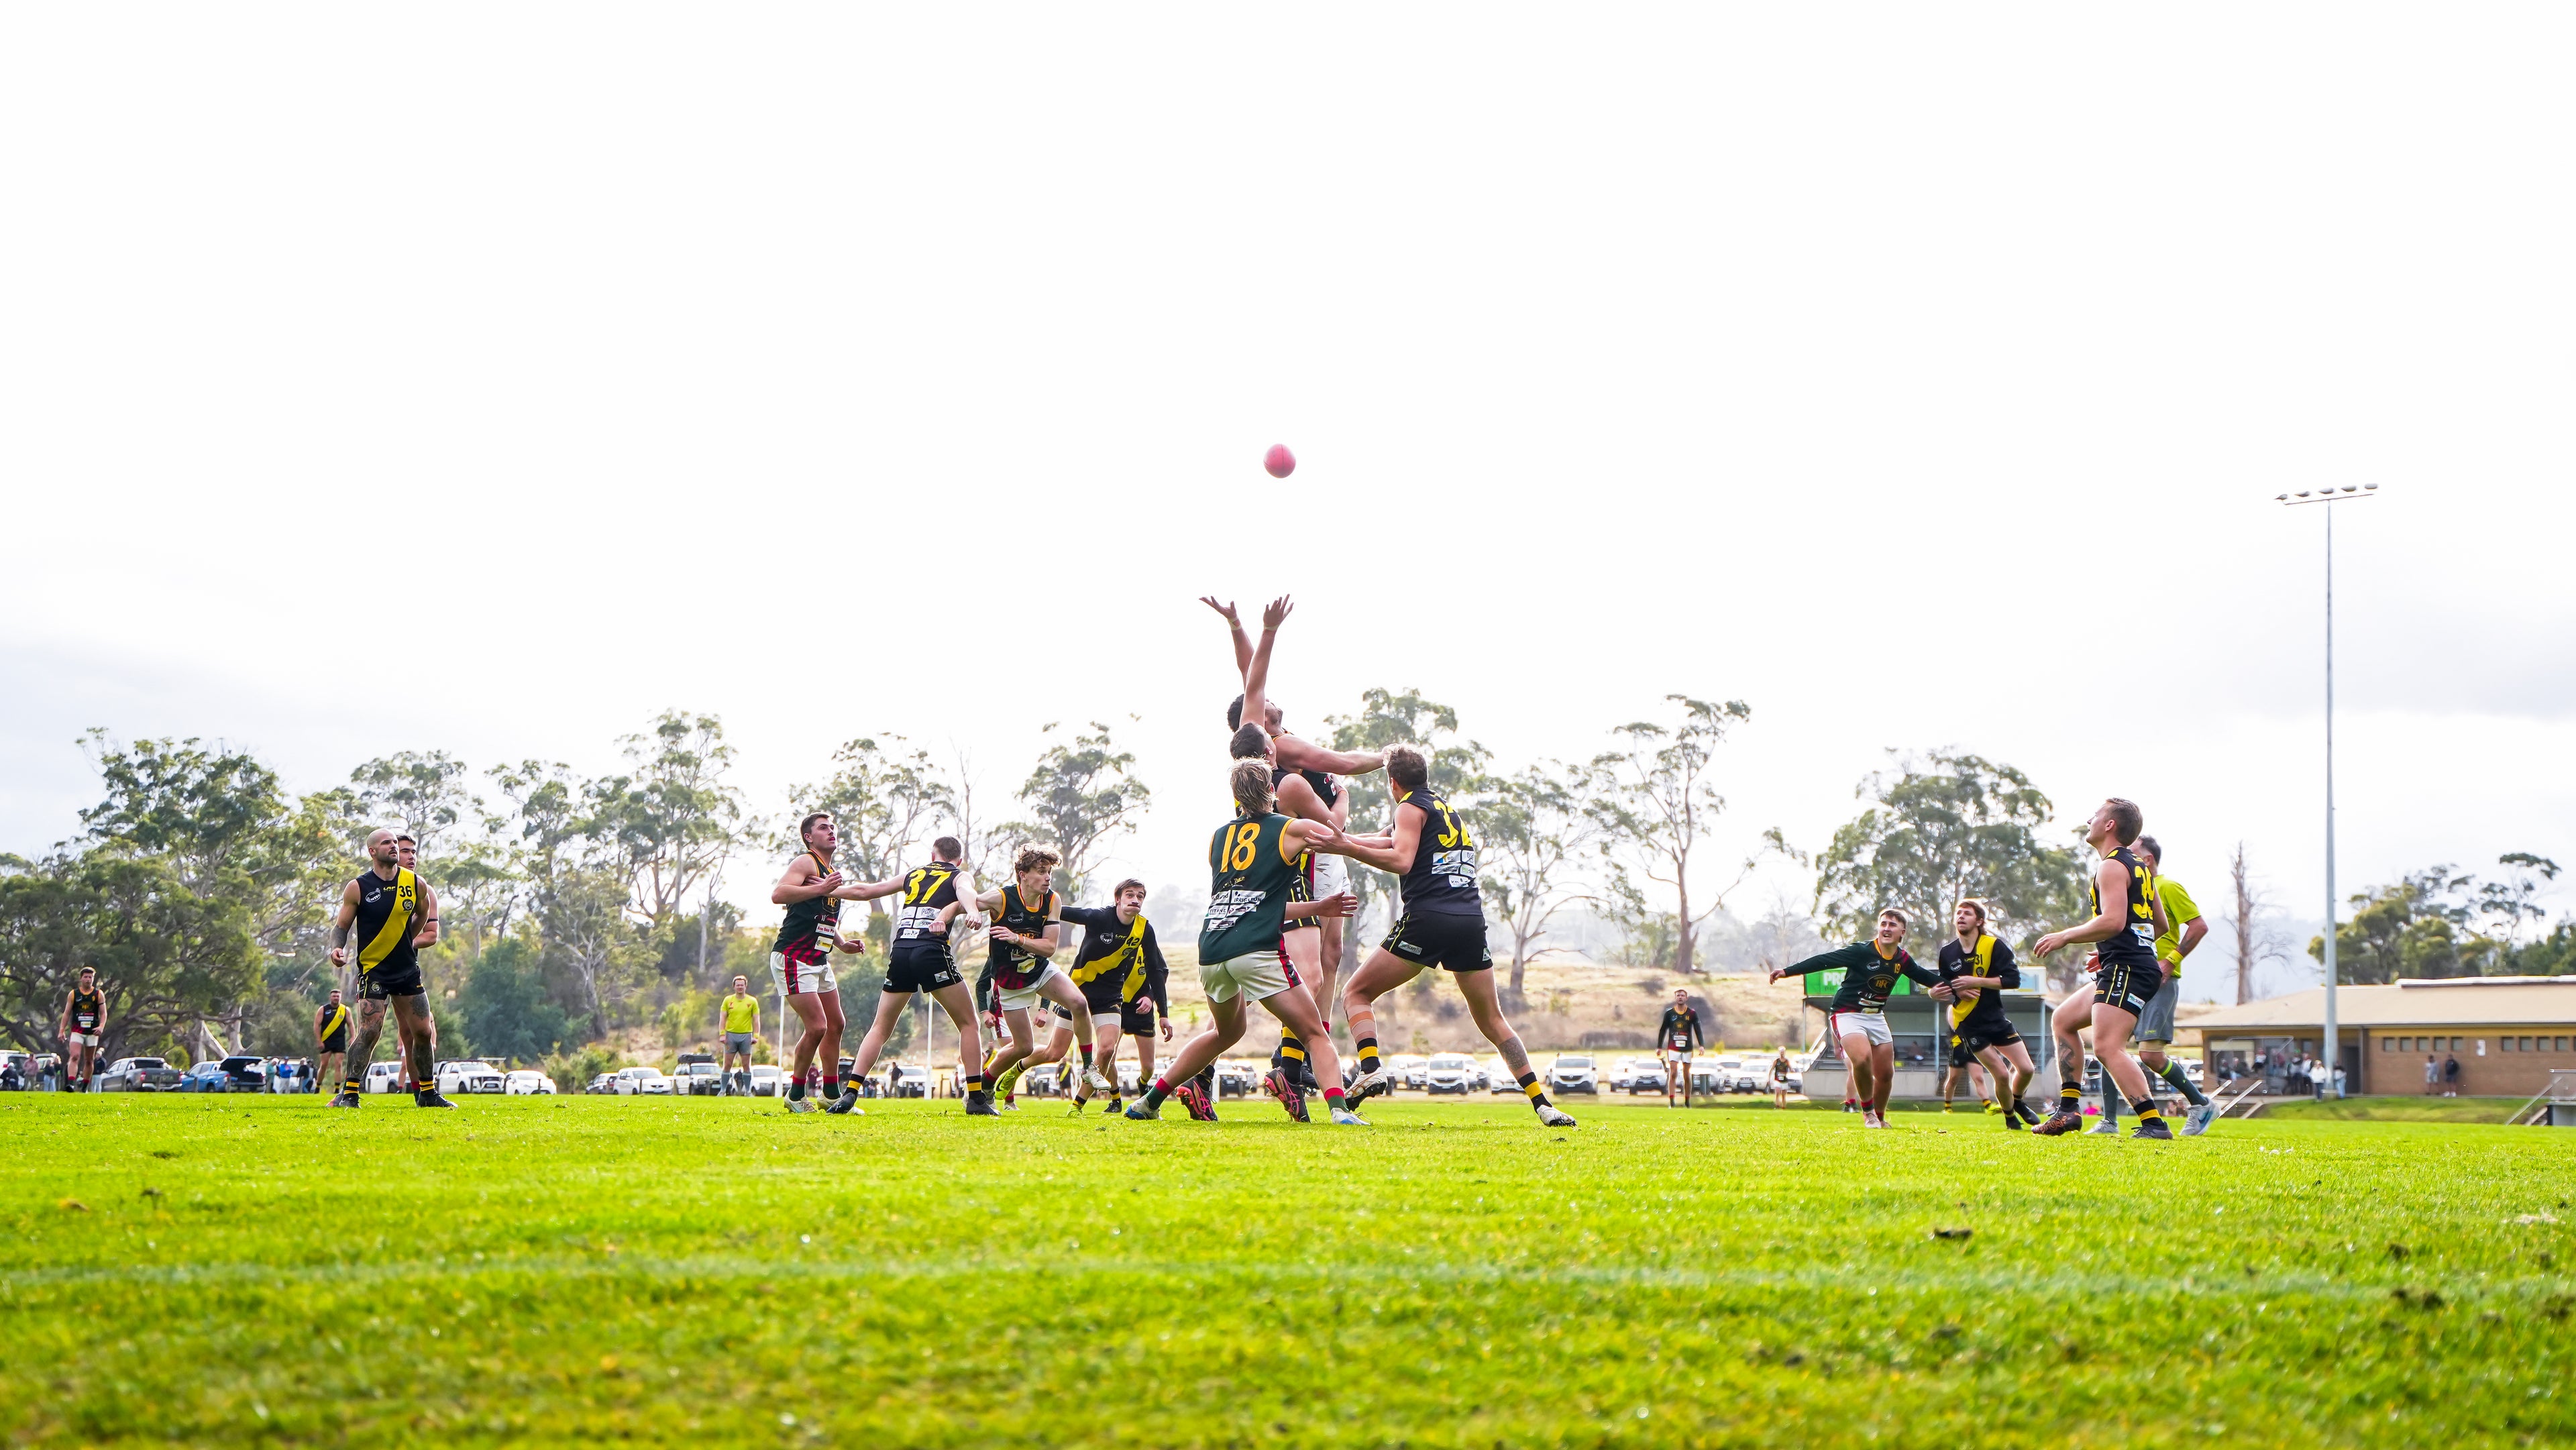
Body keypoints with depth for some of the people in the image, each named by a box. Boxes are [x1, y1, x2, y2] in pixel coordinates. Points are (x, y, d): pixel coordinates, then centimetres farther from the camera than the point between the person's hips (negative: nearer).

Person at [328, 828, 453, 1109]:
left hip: (408, 970, 4)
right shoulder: (358, 888, -6)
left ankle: (428, 1093, 19)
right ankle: (349, 1093, -4)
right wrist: (337, 949, -17)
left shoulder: (418, 885, 2)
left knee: (424, 1031, 5)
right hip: (373, 970, -4)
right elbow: (342, 925, 0)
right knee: (369, 1032, -14)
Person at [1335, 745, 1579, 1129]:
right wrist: (1347, 839, 42)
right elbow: (1396, 840, 37)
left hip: (1427, 918, -6)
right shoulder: (1445, 806, 26)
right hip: (1472, 921, 6)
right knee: (1492, 1020, 14)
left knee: (1356, 993, 5)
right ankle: (1543, 1104, 4)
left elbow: (1402, 861, -12)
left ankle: (1372, 1070, -19)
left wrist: (1347, 847, -12)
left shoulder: (1412, 807, 4)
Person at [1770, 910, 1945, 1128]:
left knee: (1886, 1074, 5)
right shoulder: (1862, 951, -19)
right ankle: (1868, 1112, -7)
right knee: (1862, 1058, -29)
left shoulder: (1902, 959, 0)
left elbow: (1923, 977, 20)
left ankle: (1879, 1118, 30)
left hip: (1876, 1017, 6)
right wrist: (1787, 971, -28)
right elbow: (1825, 961, -23)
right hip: (1847, 1014, -6)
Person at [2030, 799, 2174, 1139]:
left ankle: (2153, 1123, -25)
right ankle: (2069, 1109, 17)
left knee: (2107, 1047, -19)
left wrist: (2065, 937, -12)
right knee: (2064, 1019, 20)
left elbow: (2113, 921, -22)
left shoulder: (2112, 867, -10)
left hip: (2126, 969, -11)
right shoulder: (2140, 867, 22)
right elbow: (2160, 925, 26)